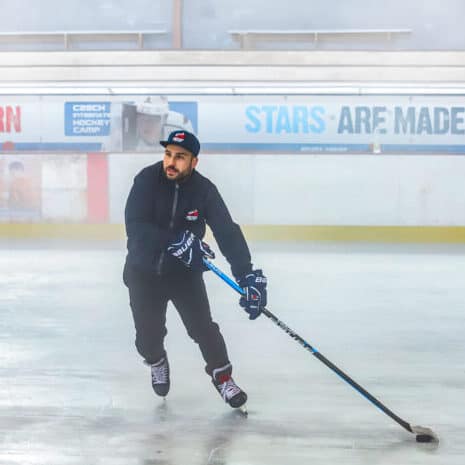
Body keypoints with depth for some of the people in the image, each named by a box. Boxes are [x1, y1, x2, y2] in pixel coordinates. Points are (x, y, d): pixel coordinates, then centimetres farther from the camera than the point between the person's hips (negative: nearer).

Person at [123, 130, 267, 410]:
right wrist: (175, 242, -38)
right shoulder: (147, 180, -18)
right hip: (144, 271, 0)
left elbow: (227, 232, -22)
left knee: (202, 326, -9)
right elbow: (135, 226, -27)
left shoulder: (204, 190, -15)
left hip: (185, 272, 0)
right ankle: (157, 363, 38)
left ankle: (221, 374, 17)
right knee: (148, 334, 3)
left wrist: (248, 276, -34)